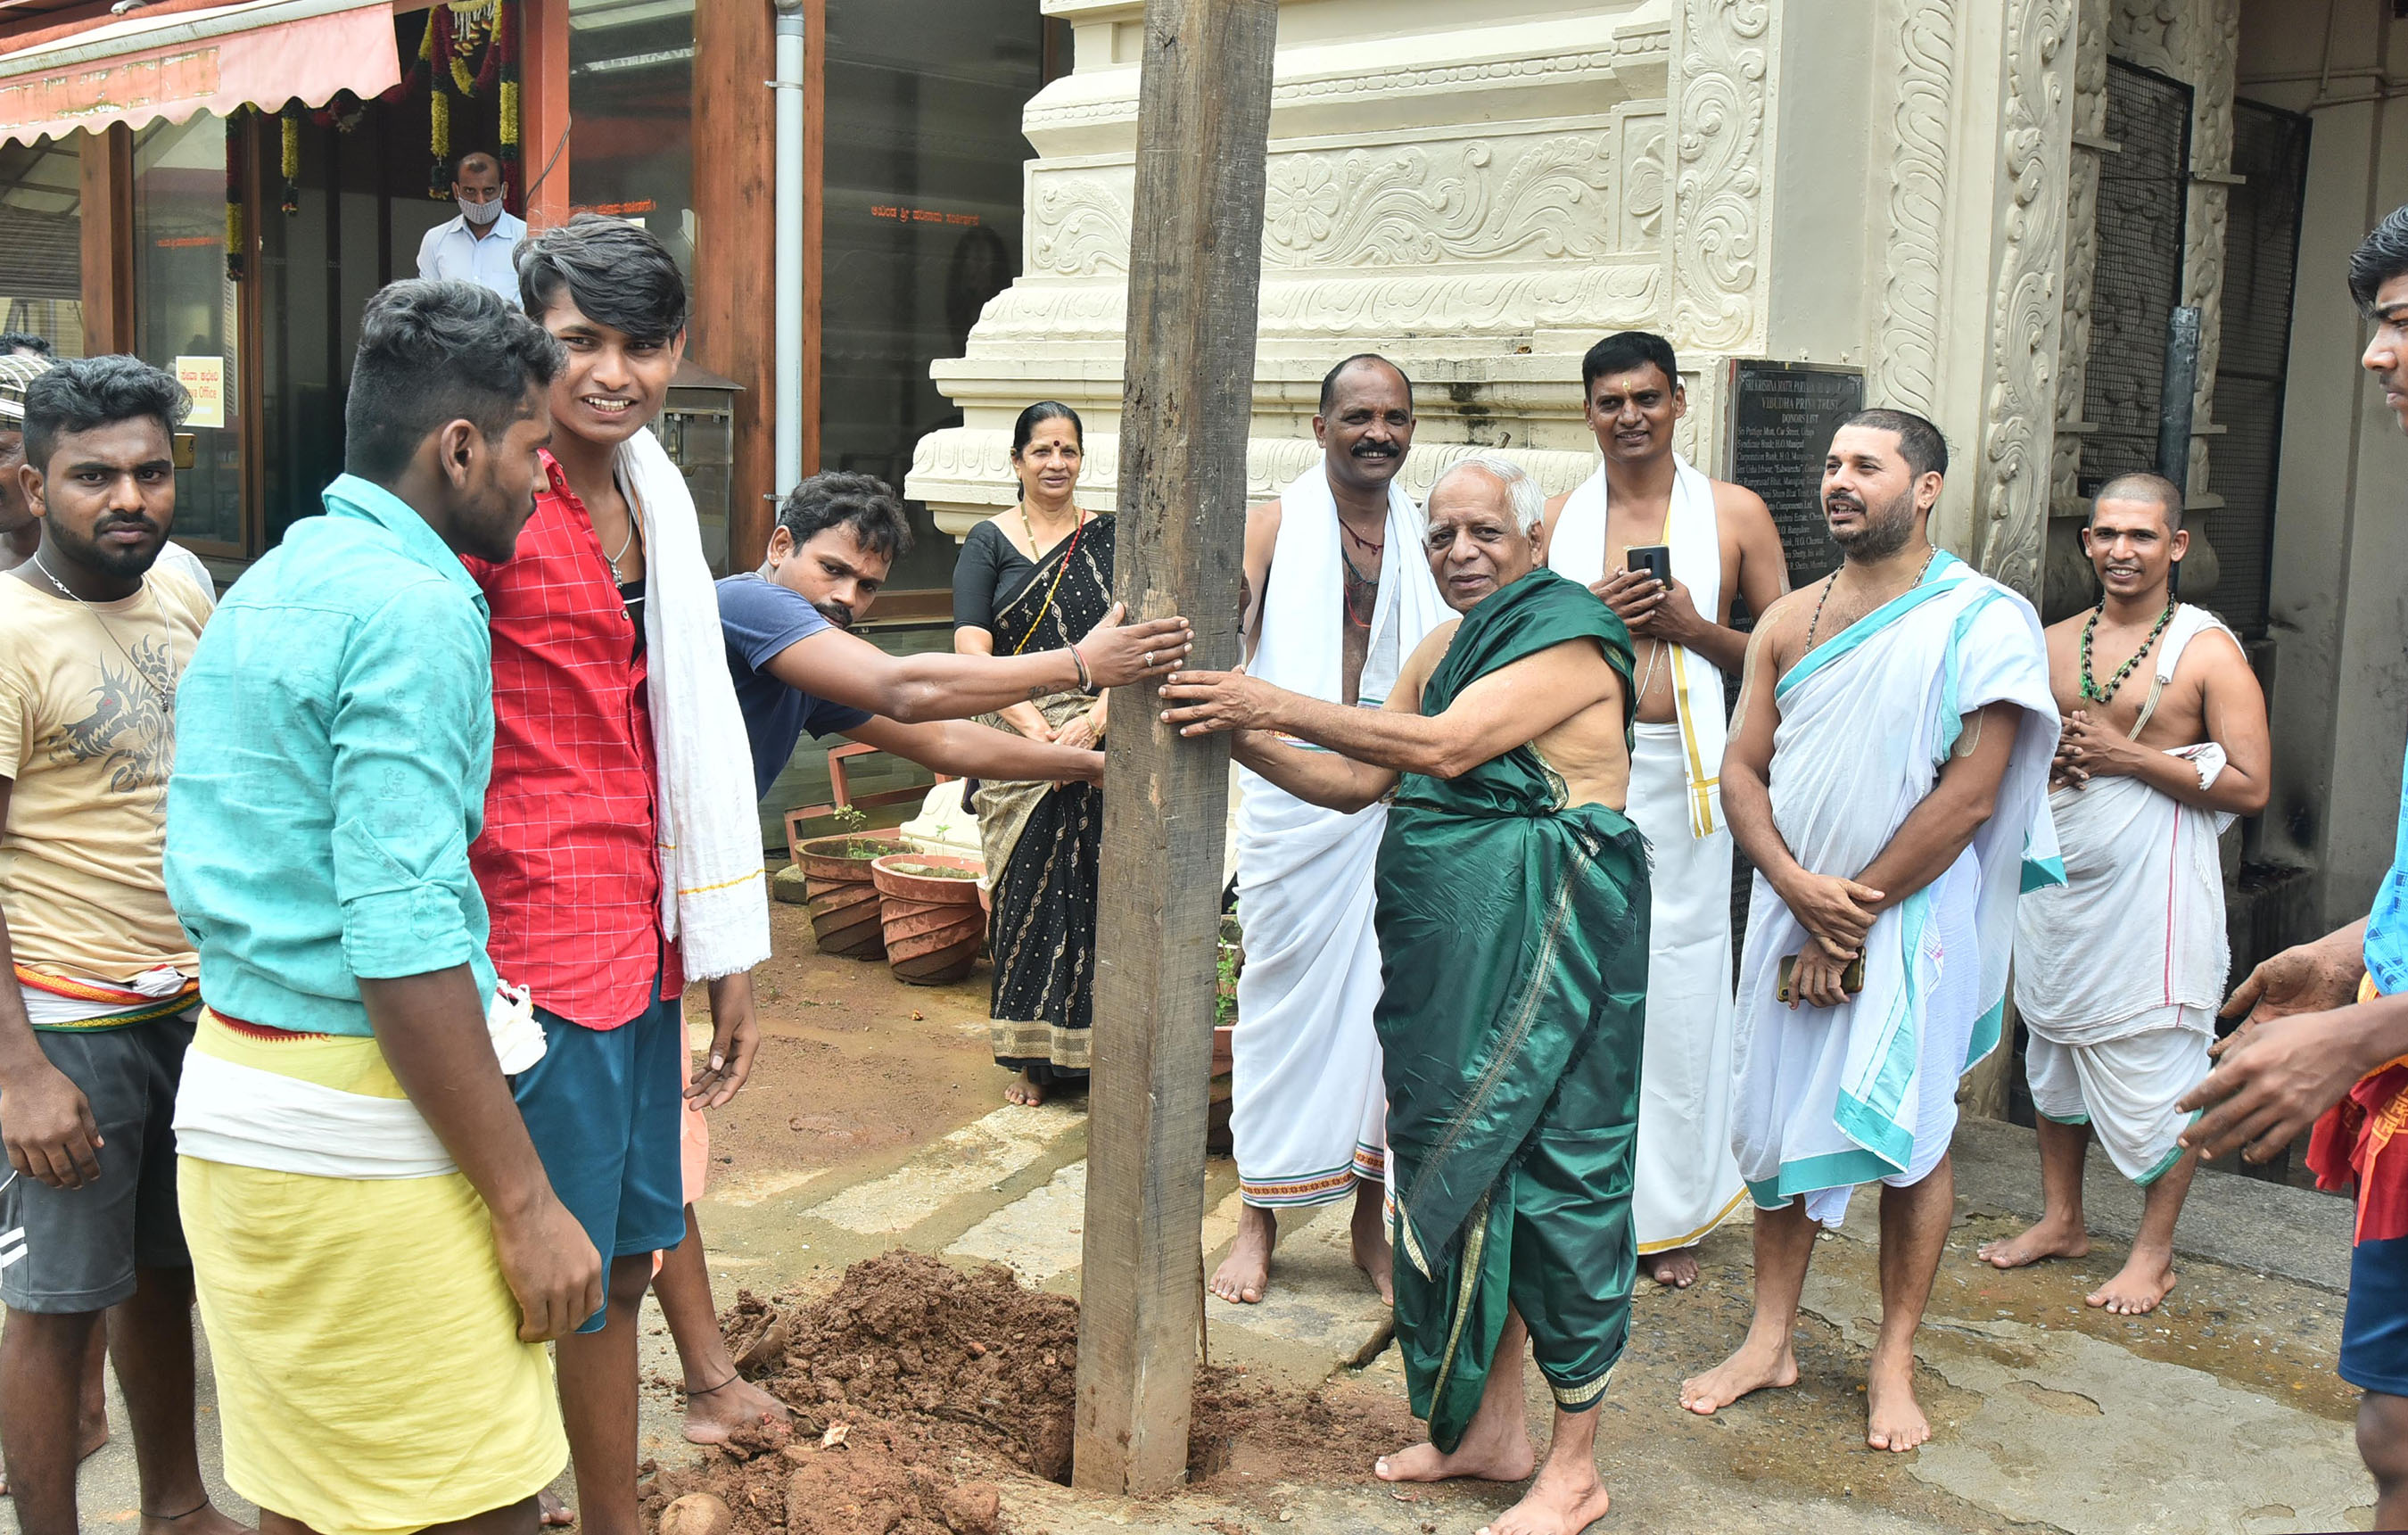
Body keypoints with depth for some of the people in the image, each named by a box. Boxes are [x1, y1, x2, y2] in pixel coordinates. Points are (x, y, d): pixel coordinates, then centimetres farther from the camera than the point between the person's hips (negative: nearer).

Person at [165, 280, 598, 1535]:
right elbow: (401, 940, -22)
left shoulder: (266, 586, 15)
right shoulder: (415, 608, -15)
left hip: (229, 1094, 10)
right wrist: (524, 1202, -18)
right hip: (357, 1133, -10)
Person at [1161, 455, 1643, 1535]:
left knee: (1554, 1174, -1)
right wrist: (1242, 735, 0)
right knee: (1465, 1169, 14)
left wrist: (1277, 704, -24)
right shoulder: (1445, 648, 15)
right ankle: (1488, 1426, 29)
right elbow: (1357, 782, 13)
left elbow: (1449, 746, -23)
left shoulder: (1568, 637, -11)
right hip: (1450, 946, 8)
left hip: (1548, 946, -8)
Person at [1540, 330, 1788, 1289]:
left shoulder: (1734, 514, 7)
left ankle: (1675, 1213, 15)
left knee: (1678, 982, 1)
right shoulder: (1556, 520, 11)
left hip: (1681, 769, -1)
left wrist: (1693, 627, -8)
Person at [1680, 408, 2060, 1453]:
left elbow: (1970, 792, -14)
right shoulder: (1789, 620, 9)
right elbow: (1741, 770, 5)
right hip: (1790, 912, 5)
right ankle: (1770, 1341, 20)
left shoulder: (1984, 619, -7)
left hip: (1914, 917, -4)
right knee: (1778, 1123, 8)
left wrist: (1853, 913, -13)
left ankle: (1894, 1362, 16)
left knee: (1907, 1137, 2)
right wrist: (1798, 887, -12)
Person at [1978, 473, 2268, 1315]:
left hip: (2153, 894, -6)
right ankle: (2062, 1221, 27)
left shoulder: (2207, 651, -6)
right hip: (2055, 882, 6)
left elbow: (2250, 786, -12)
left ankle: (2153, 1253, 11)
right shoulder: (2052, 645, 10)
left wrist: (2130, 757, -16)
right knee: (2054, 1049, 13)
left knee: (2156, 1069, -1)